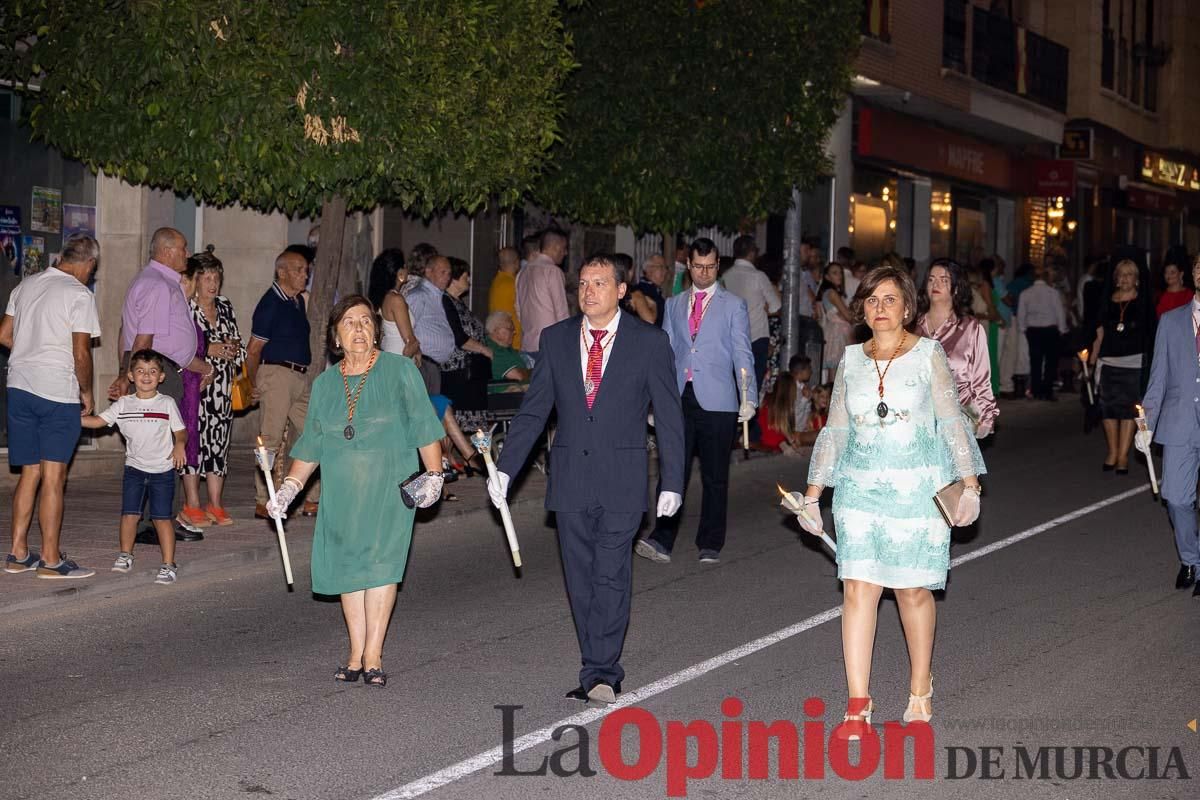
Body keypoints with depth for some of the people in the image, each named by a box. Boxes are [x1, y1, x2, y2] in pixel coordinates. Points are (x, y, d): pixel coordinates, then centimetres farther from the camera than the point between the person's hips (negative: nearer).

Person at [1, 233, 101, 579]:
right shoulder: (80, 295, -9)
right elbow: (81, 354, -12)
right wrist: (86, 392, 1)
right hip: (58, 394, -7)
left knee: (29, 473, 14)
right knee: (53, 478, -2)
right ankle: (51, 559, 1)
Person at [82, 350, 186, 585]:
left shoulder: (167, 404, -3)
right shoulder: (123, 404, 3)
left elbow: (181, 431, 0)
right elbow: (97, 421, 3)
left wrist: (180, 444, -20)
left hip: (162, 470, -3)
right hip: (134, 468, 3)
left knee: (161, 518, -5)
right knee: (129, 514, 3)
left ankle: (169, 564, 0)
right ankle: (125, 555, 23)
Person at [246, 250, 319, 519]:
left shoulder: (298, 301, 16)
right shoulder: (271, 303, -10)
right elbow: (253, 349, -9)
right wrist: (254, 385, -5)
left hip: (300, 376, 9)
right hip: (277, 374, -9)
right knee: (271, 440, -5)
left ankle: (311, 500, 12)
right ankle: (263, 503, 0)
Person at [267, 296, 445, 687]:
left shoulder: (400, 371, 2)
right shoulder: (325, 383, 13)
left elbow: (424, 428, 0)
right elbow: (310, 445, 15)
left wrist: (433, 475, -7)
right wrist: (290, 486, 7)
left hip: (390, 490, -4)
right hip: (342, 493, 4)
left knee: (380, 563, -11)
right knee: (348, 568, 3)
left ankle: (372, 656, -6)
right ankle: (356, 655, 11)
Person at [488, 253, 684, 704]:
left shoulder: (650, 342, -1)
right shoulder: (555, 340, 7)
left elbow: (669, 418, 2)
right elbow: (532, 411, 10)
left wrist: (672, 482, -2)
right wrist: (504, 468, 2)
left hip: (622, 480, -3)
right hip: (571, 478, 3)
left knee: (611, 577, -8)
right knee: (581, 581, 6)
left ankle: (598, 672, -2)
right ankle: (603, 673, 15)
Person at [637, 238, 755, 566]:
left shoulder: (733, 305, 6)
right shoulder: (674, 305, 15)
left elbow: (743, 354, 1)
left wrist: (748, 398, -11)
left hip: (717, 402, -2)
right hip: (680, 400, 2)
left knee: (714, 476, 4)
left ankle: (710, 545, 12)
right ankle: (662, 540, -8)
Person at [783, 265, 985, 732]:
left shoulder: (929, 355, -1)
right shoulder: (851, 360, 8)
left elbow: (952, 423, 1)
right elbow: (835, 430, 12)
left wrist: (969, 484, -5)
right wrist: (812, 493, 10)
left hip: (918, 488, -2)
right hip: (861, 488, 2)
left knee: (913, 589, 4)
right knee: (858, 589, -5)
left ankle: (920, 689, 25)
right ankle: (858, 706, -3)